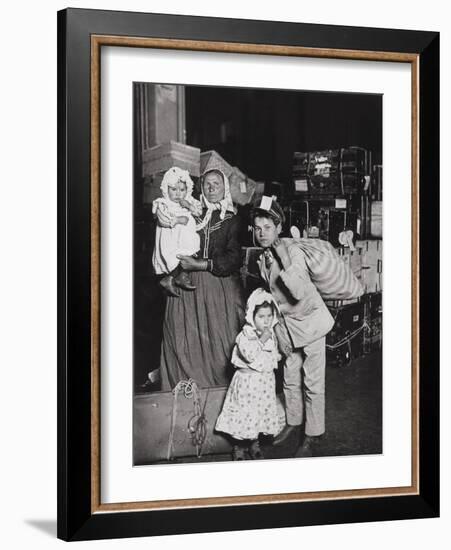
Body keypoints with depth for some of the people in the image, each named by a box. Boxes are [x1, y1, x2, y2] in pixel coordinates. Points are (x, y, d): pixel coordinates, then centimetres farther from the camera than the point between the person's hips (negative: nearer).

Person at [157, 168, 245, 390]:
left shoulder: (232, 220, 6)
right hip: (187, 287, 2)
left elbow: (234, 260, -5)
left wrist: (200, 264, -14)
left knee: (220, 342, -5)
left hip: (220, 288, -2)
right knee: (186, 342, -2)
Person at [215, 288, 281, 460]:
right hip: (247, 380, -6)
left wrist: (276, 356, 2)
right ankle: (238, 447, 17)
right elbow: (250, 355, -30)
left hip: (266, 380, 6)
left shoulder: (271, 334, 5)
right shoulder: (245, 335, -16)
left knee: (262, 411, 12)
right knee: (244, 413, 0)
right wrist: (262, 340, -29)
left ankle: (254, 443, 31)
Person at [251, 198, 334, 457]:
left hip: (309, 319, -7)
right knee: (290, 379, 16)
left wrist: (282, 266, -34)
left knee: (313, 382, -2)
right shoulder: (263, 258, 3)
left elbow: (299, 293, -31)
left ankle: (313, 437, 7)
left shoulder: (293, 251, -20)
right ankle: (293, 424, 33)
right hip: (287, 322, 7)